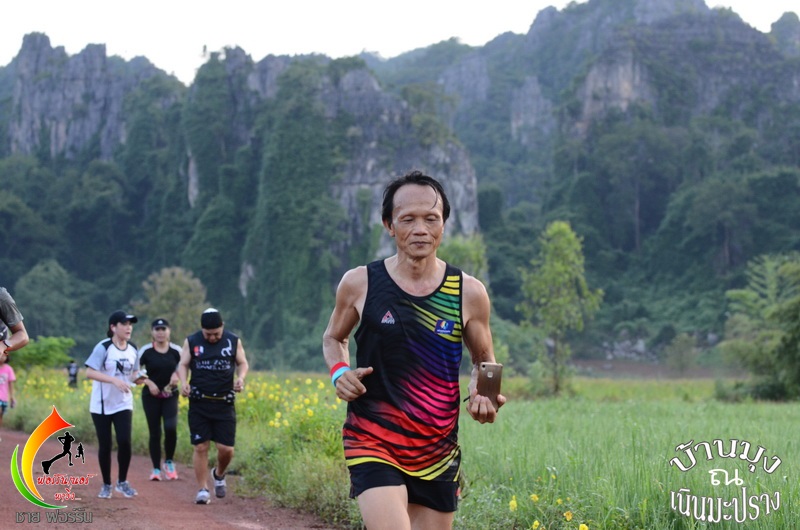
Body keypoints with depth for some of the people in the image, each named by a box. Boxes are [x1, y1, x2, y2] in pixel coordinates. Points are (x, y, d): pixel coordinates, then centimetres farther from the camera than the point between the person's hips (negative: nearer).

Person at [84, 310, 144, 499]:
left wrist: (138, 378, -10)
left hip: (123, 405, 3)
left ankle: (122, 482, 10)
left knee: (124, 442, -9)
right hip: (101, 405, -3)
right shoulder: (103, 347, -13)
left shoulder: (132, 349, 5)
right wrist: (115, 380, -30)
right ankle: (106, 485, 18)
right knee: (105, 445, 3)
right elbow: (89, 372, -20)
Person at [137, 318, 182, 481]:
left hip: (170, 395, 0)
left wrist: (177, 375, -10)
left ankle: (169, 462, 5)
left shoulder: (176, 351, 0)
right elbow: (136, 371, 0)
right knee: (154, 432, 2)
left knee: (171, 428, -18)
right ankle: (156, 469, 14)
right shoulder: (146, 351, -5)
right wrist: (149, 383, -15)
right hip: (151, 396, 0)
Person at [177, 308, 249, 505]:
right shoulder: (191, 342, 2)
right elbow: (183, 365, 5)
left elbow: (242, 363, 10)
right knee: (201, 447, -1)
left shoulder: (234, 341, 3)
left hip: (224, 403, 0)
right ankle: (203, 489, 8)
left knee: (226, 449, -3)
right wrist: (183, 382, -16)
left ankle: (219, 474, 29)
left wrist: (241, 377, -12)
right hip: (199, 402, 0)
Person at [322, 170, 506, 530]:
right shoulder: (359, 284, -3)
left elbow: (484, 361, 13)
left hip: (438, 451, 3)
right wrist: (339, 372, -6)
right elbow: (333, 338, 16)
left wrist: (482, 393, -8)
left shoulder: (469, 293, -1)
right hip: (373, 442, -3)